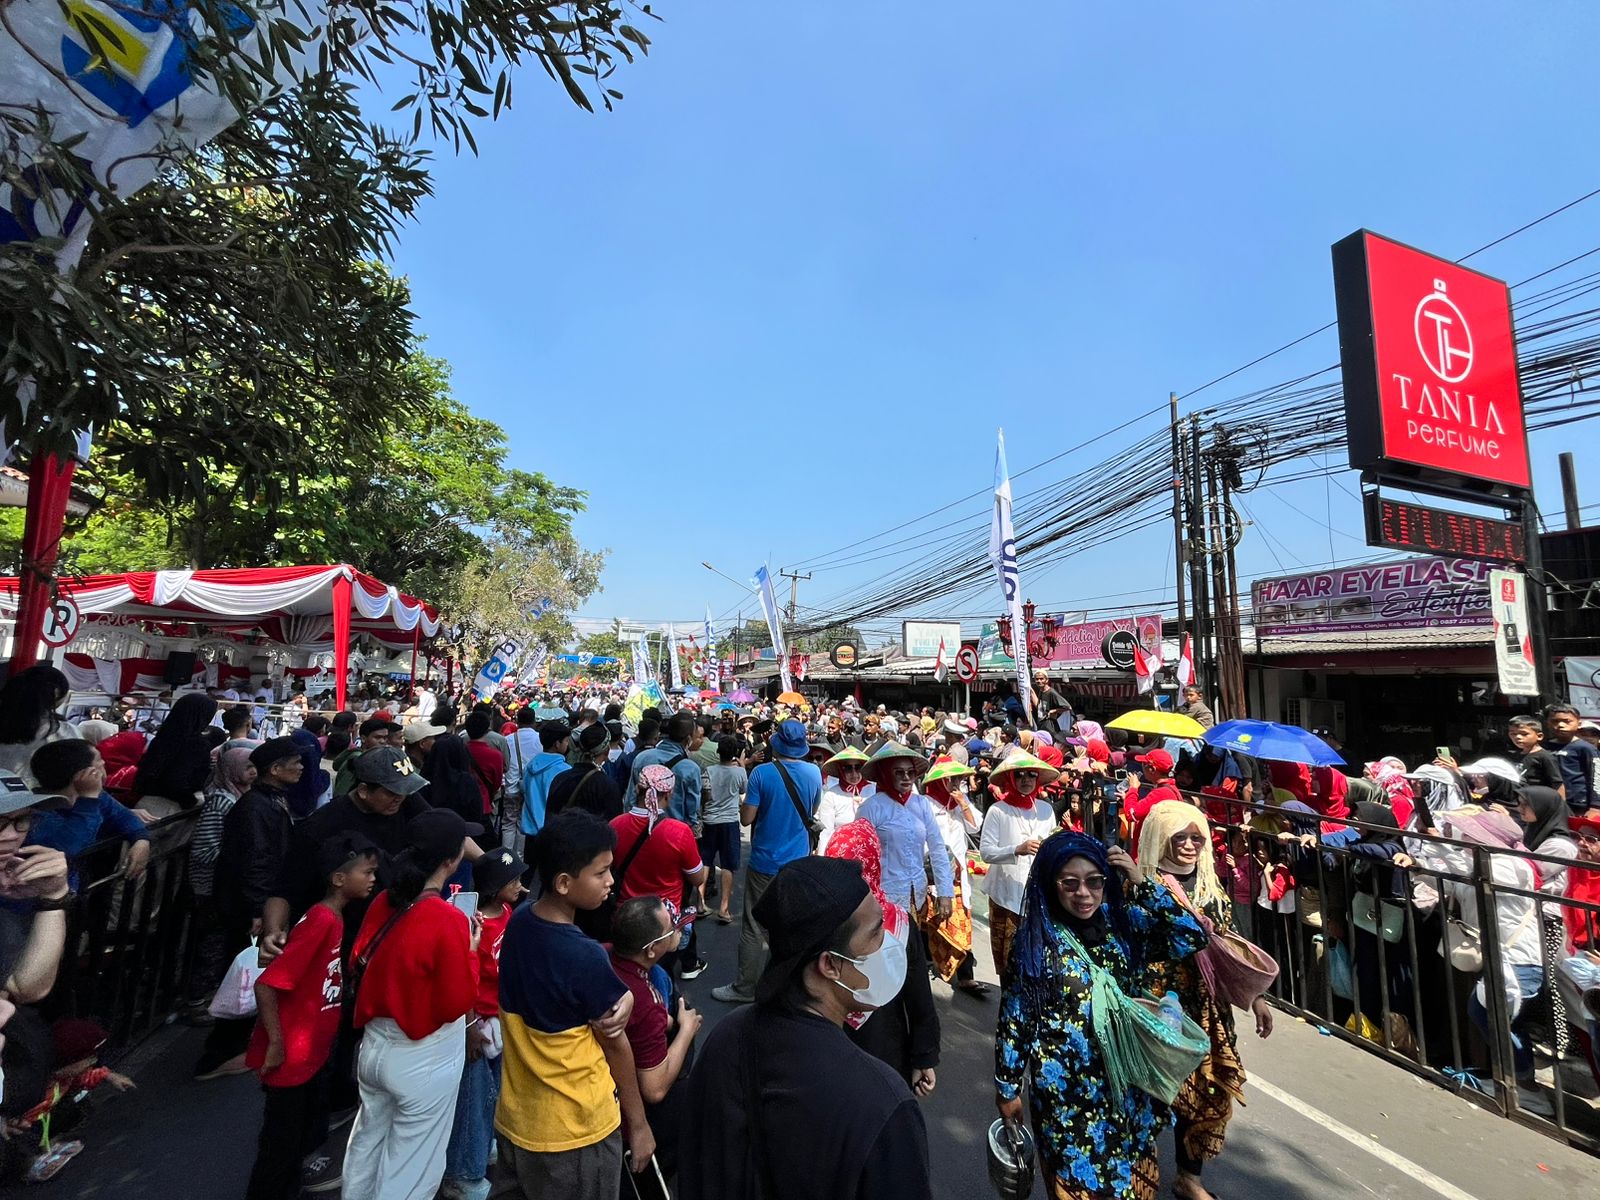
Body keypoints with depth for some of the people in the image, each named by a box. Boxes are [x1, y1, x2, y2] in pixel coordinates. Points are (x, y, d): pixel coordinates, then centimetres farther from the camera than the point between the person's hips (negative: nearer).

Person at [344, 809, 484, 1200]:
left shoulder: (384, 901, -9)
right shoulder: (449, 920, -29)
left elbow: (358, 965, 7)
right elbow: (458, 1003, -21)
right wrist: (470, 951, -10)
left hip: (375, 1044, 7)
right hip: (424, 1060, -7)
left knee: (368, 1144, 28)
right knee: (411, 1167, 15)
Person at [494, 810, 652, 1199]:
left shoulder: (518, 922, -10)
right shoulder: (585, 956, -31)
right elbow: (615, 1046, -17)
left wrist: (621, 996, -16)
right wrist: (638, 1123, -2)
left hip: (516, 1118, 6)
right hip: (575, 1130, -6)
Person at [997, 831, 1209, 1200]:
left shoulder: (1123, 923, -6)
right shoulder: (1036, 940, -17)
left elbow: (1192, 938, -11)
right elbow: (1014, 1019, -10)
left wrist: (1141, 884, -18)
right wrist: (1007, 1087, -5)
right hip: (1067, 1088, -4)